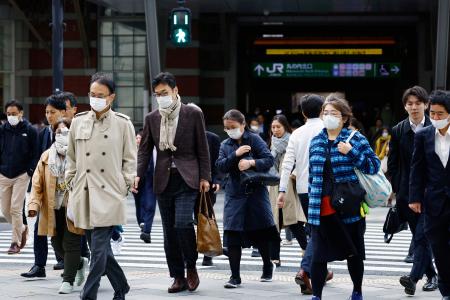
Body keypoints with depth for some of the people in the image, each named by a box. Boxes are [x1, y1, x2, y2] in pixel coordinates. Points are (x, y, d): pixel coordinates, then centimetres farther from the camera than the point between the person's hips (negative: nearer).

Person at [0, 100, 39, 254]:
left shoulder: (30, 131, -4)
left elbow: (35, 154, -2)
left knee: (15, 209, -6)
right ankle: (22, 229, 33)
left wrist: (30, 171, -11)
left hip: (21, 176, -3)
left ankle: (15, 242, 6)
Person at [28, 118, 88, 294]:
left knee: (70, 243, -4)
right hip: (54, 208, 5)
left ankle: (68, 280, 8)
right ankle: (81, 263, 37)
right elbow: (37, 183, 7)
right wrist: (34, 204, -4)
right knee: (57, 244, 11)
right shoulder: (46, 157, 7)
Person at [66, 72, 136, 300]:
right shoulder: (78, 122, 8)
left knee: (98, 250, -9)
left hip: (109, 196, -4)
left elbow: (130, 160, 5)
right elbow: (72, 159, 15)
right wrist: (71, 186, 10)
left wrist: (124, 187, -2)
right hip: (84, 195, 4)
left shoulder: (123, 124, 1)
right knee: (99, 247, 10)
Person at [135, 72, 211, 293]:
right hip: (163, 181, 4)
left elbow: (202, 149, 2)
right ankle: (178, 277, 14)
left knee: (183, 223, -19)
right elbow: (145, 150, 8)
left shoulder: (193, 115, 0)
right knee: (169, 231, 5)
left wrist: (204, 177, -4)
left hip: (186, 179, -4)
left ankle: (191, 267, 3)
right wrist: (138, 174, -7)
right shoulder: (151, 119, 8)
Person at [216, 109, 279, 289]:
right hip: (235, 194, 2)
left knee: (261, 232, 7)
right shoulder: (225, 145, 9)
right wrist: (235, 155, -16)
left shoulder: (254, 139, -1)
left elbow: (269, 159, -10)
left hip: (256, 191, -2)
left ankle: (267, 267, 30)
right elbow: (220, 166, -3)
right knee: (232, 234, -4)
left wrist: (251, 162, -24)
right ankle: (235, 277, 1)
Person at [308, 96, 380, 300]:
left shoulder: (356, 139, -2)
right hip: (322, 209, 3)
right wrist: (312, 202, 16)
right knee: (318, 254, -3)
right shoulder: (316, 141, 10)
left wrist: (351, 152, -19)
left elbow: (374, 166, -8)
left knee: (354, 252, 11)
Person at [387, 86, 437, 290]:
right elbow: (392, 164, 8)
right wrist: (397, 190, 0)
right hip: (407, 193, 3)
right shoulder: (398, 131, 6)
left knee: (423, 235, -14)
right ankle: (431, 275, 21)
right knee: (419, 236, 9)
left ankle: (414, 277, -20)